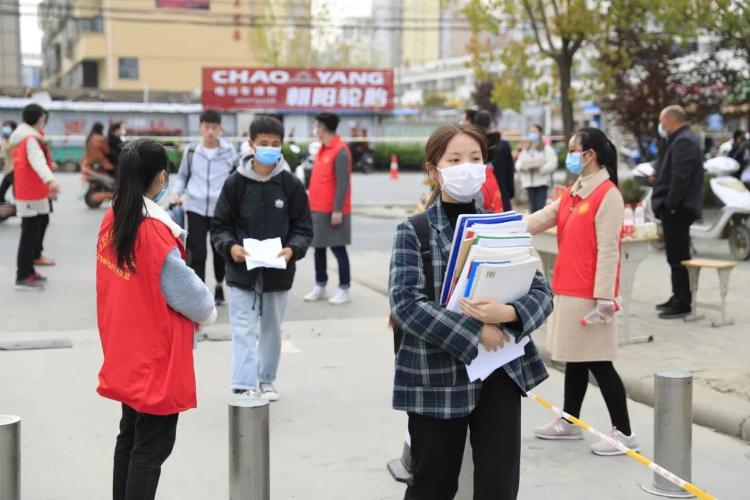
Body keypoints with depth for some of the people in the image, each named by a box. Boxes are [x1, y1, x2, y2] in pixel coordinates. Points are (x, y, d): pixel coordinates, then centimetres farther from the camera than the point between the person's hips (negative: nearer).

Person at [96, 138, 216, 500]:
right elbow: (183, 288, -14)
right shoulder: (155, 231, -21)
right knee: (153, 445, 1)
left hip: (125, 351, 8)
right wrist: (209, 311, 4)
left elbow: (133, 281, 6)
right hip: (156, 355, -8)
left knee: (130, 436, 20)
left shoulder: (112, 220, 0)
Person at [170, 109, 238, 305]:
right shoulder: (191, 151, 4)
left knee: (220, 251, 12)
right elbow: (183, 176, 16)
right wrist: (176, 193, -2)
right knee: (197, 253, -7)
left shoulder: (229, 151, 2)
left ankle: (219, 285, 36)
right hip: (196, 209, 0)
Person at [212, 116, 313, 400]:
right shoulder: (235, 183, -5)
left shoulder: (291, 184, -3)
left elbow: (303, 228, 1)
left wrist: (292, 249, -17)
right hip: (241, 270, -2)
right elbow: (220, 226, 0)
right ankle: (244, 386, -6)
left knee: (272, 329, 16)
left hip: (278, 272, 2)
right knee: (243, 330, -5)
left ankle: (266, 380, 33)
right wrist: (230, 246, -19)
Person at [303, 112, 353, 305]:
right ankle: (320, 286, 21)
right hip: (317, 209, 9)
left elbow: (343, 183, -19)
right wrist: (312, 202, 17)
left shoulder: (340, 151, -15)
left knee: (338, 248, -2)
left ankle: (344, 289, 5)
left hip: (332, 211, -9)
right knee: (319, 247, 12)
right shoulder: (323, 149, 13)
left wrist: (338, 210, -22)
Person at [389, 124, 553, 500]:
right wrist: (472, 332, -21)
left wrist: (508, 314, -20)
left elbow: (541, 293, 1)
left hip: (501, 371, 3)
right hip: (436, 378, -2)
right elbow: (404, 303, -15)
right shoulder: (414, 231, -4)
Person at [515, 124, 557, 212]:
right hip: (529, 182, 5)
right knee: (532, 207, 6)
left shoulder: (547, 148, 0)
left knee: (540, 206, -12)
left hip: (542, 182, -5)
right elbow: (518, 163, 13)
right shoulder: (525, 149, 17)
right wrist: (522, 166, -9)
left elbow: (552, 164, -9)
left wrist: (540, 168, -20)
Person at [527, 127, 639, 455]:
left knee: (598, 363, -3)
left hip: (589, 295, -9)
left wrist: (604, 297, -20)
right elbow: (540, 220, 12)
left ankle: (624, 433, 6)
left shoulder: (608, 195, -14)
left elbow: (608, 250, -18)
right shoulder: (573, 193, 13)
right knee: (574, 359, 17)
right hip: (568, 290, 9)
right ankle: (569, 423, 29)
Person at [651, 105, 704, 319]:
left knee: (678, 257, -7)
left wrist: (670, 204, -21)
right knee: (677, 256, 16)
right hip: (677, 208, 11)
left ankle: (682, 303, -4)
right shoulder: (684, 139, 19)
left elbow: (680, 177, -23)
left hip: (677, 209, -11)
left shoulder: (683, 141, -15)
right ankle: (679, 297, 24)